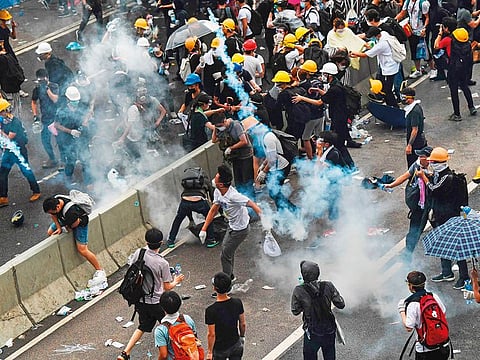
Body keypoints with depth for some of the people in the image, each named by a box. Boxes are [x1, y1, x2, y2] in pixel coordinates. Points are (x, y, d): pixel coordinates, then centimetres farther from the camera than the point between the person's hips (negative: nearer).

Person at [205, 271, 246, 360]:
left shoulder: (211, 310, -28)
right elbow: (243, 324, -2)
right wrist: (242, 337, 17)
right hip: (236, 345, 3)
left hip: (220, 348, -3)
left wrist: (210, 352, -7)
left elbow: (211, 334, -21)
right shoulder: (237, 303, -15)